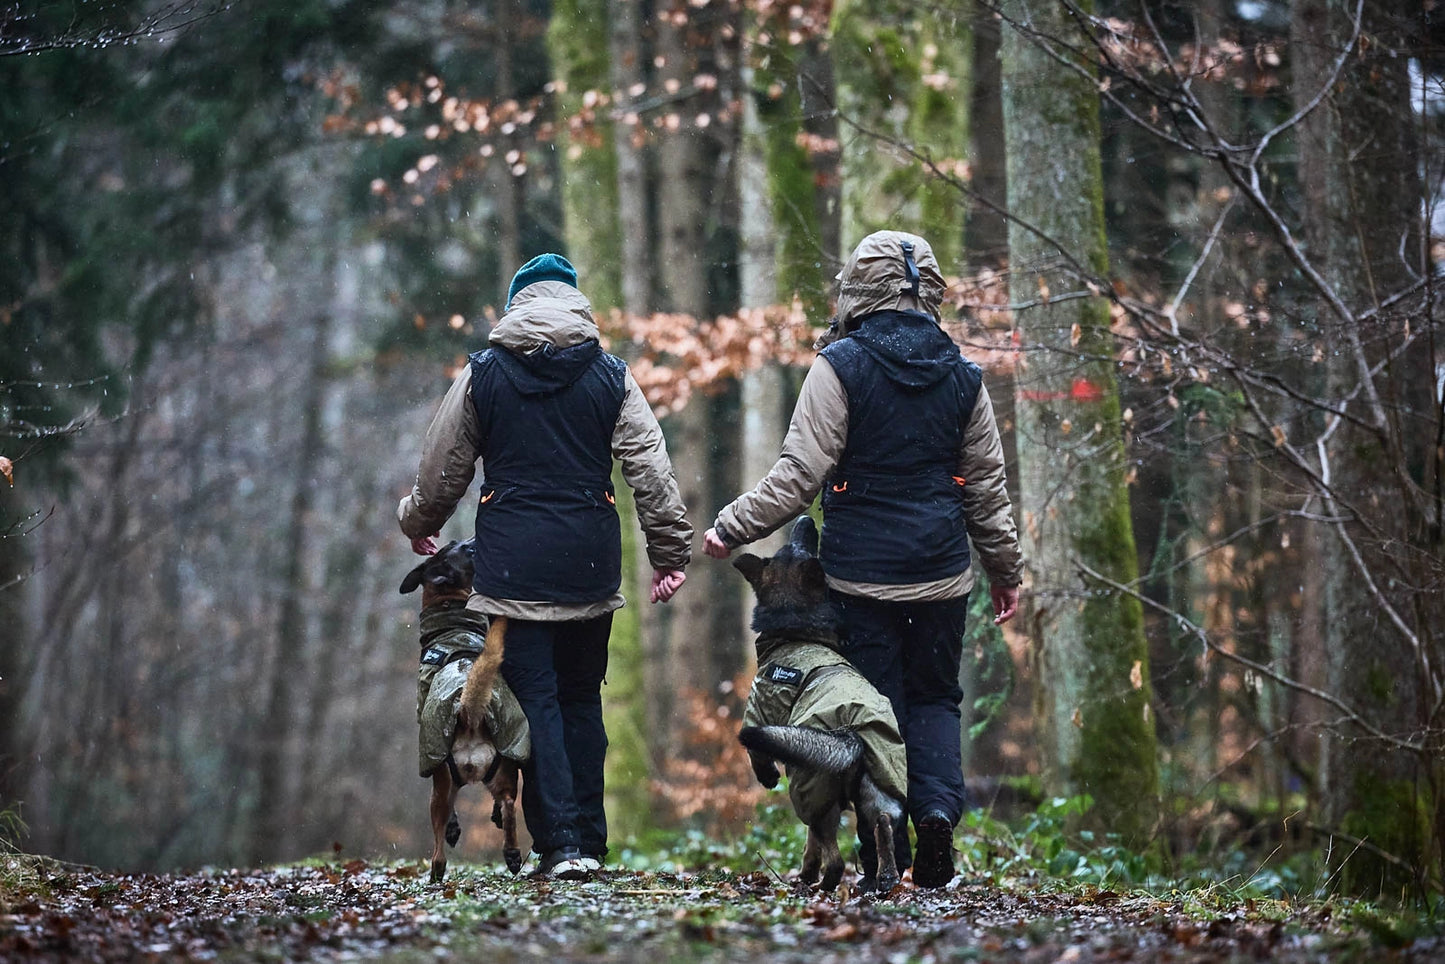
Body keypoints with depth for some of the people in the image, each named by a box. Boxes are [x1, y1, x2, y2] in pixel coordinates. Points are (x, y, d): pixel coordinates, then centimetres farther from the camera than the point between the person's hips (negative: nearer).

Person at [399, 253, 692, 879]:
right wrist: (671, 551, 5)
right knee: (581, 697, 13)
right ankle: (589, 841, 13)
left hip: (513, 561, -2)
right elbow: (651, 470, -1)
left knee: (534, 698, 0)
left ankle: (561, 844, -8)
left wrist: (418, 524, 28)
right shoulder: (611, 377, 4)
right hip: (589, 563, 2)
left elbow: (442, 471, 10)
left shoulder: (483, 375, 2)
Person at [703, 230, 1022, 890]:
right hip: (943, 571, 3)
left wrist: (732, 528, -1)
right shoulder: (962, 376, 6)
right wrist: (1006, 569, 23)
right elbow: (987, 485, 12)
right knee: (935, 696, 16)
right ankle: (938, 807, -9)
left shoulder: (841, 365, -8)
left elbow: (800, 474, -12)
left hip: (863, 572, -3)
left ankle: (884, 860, 3)